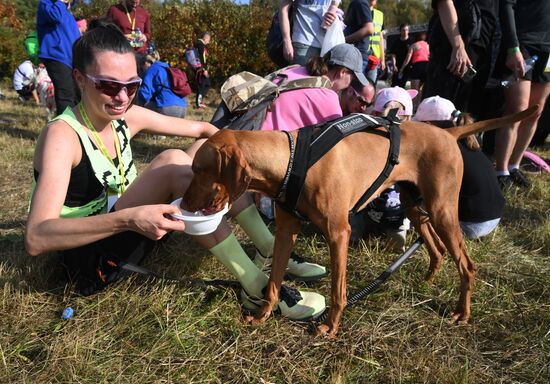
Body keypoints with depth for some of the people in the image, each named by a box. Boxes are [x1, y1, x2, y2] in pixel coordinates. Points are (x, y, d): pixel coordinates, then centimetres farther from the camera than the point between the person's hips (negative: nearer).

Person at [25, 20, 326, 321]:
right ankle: (257, 288, -30)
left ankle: (272, 252, -10)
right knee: (173, 162, -30)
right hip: (91, 259, -7)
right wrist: (129, 219, -47)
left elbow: (202, 129, 2)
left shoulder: (125, 117, -2)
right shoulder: (62, 136, -22)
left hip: (128, 230, 8)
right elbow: (36, 239, -35)